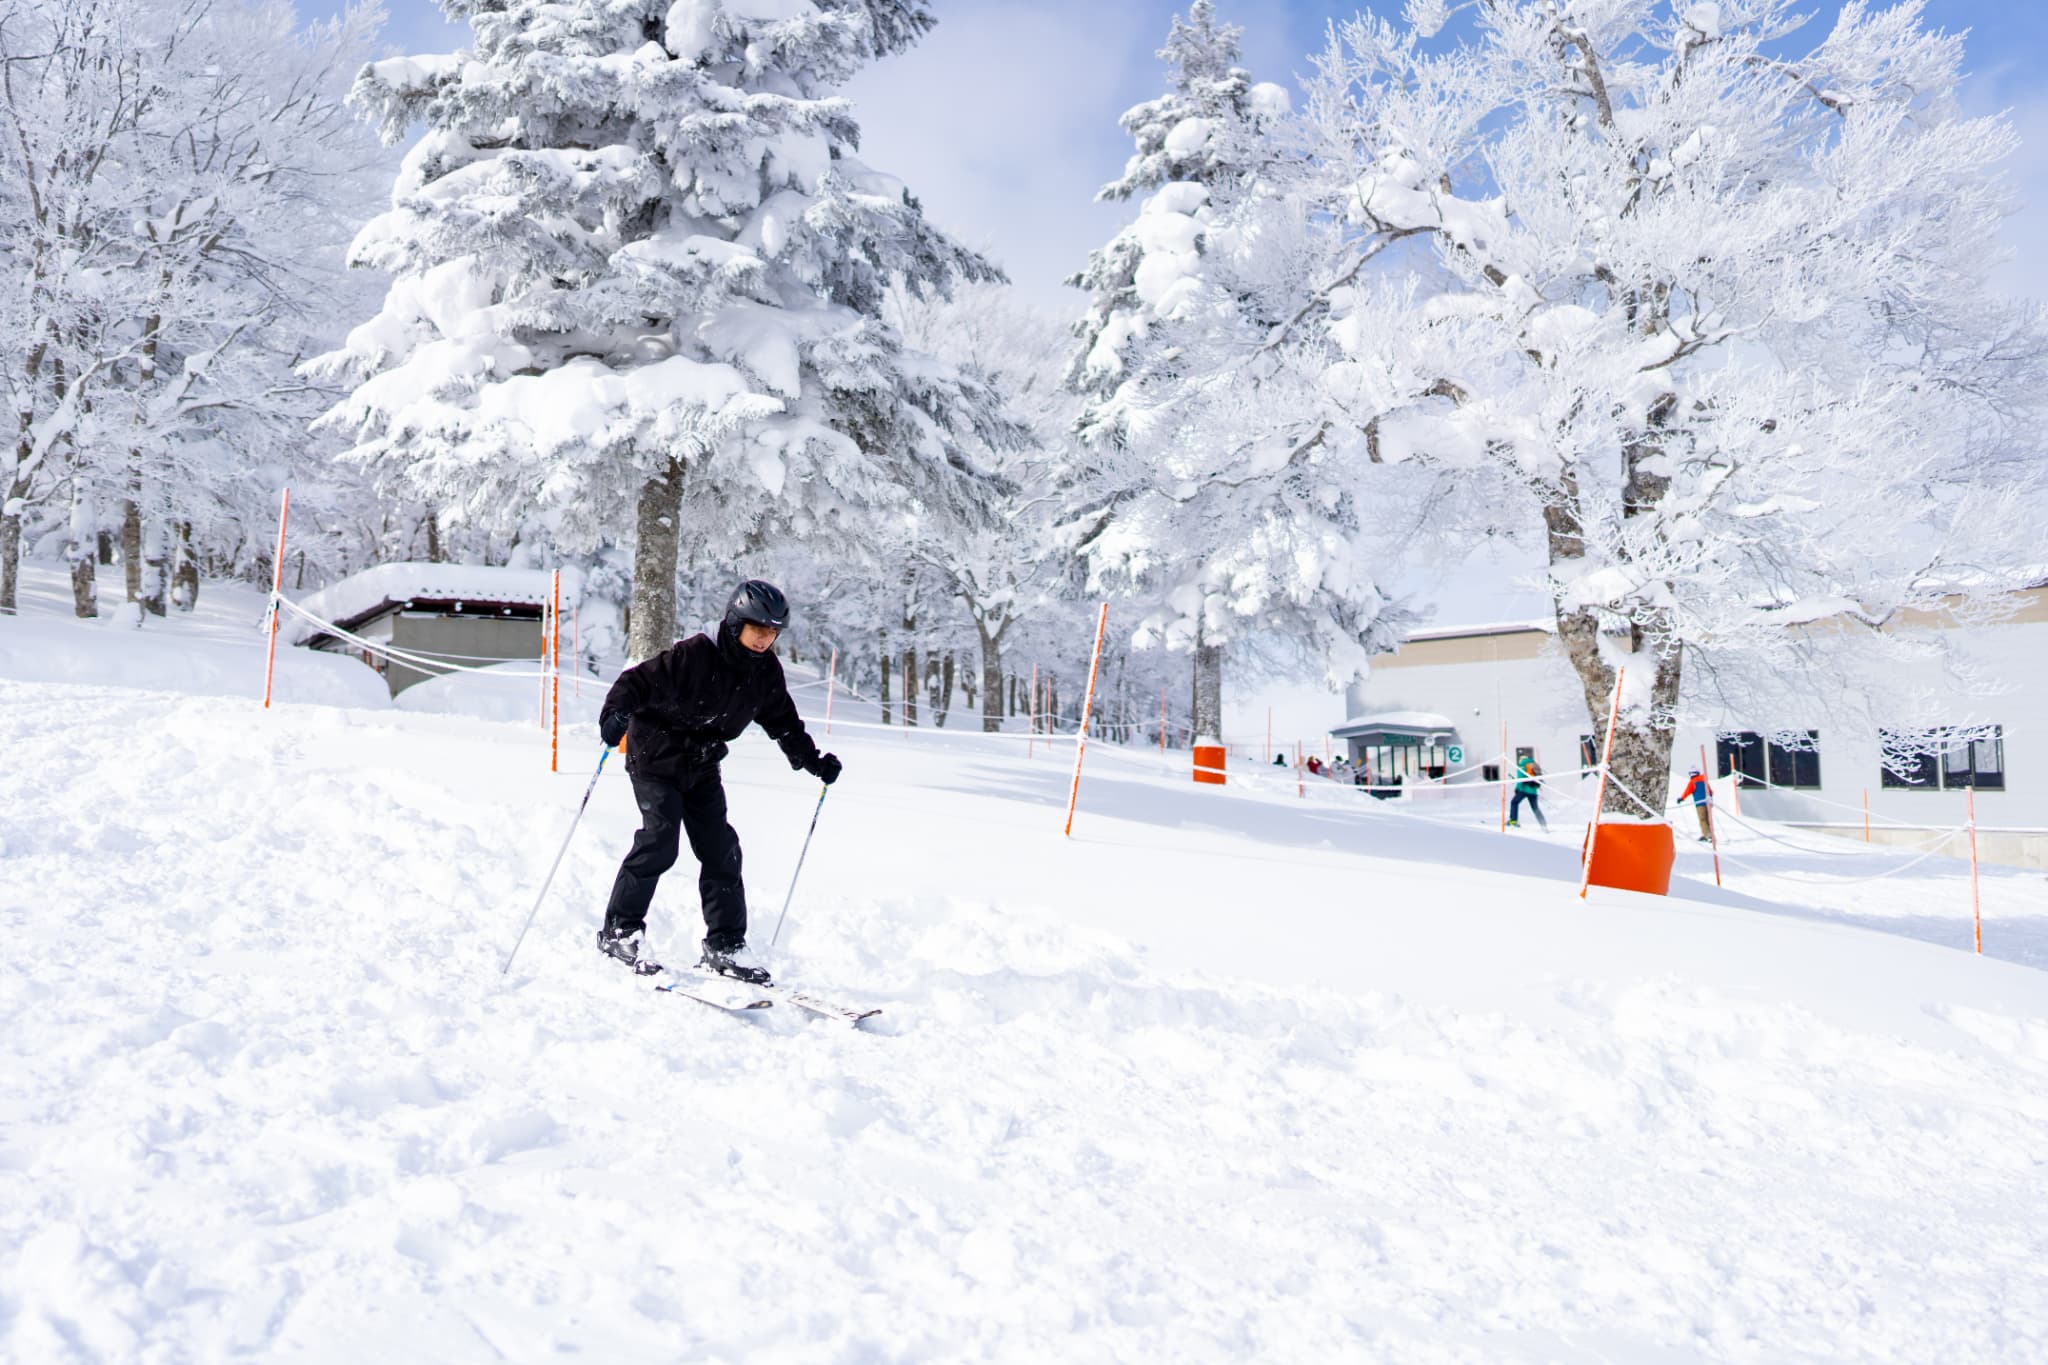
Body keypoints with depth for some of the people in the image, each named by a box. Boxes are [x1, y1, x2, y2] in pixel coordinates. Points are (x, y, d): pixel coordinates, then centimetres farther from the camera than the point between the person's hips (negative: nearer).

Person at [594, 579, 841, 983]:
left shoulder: (766, 672, -3)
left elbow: (784, 721, 10)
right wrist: (616, 712, -42)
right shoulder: (694, 655, -23)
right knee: (659, 840, -16)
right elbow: (639, 680, -24)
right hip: (656, 756, -6)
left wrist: (813, 760, 3)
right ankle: (618, 932, -2)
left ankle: (725, 945, 8)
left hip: (702, 766, 6)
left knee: (720, 850, 1)